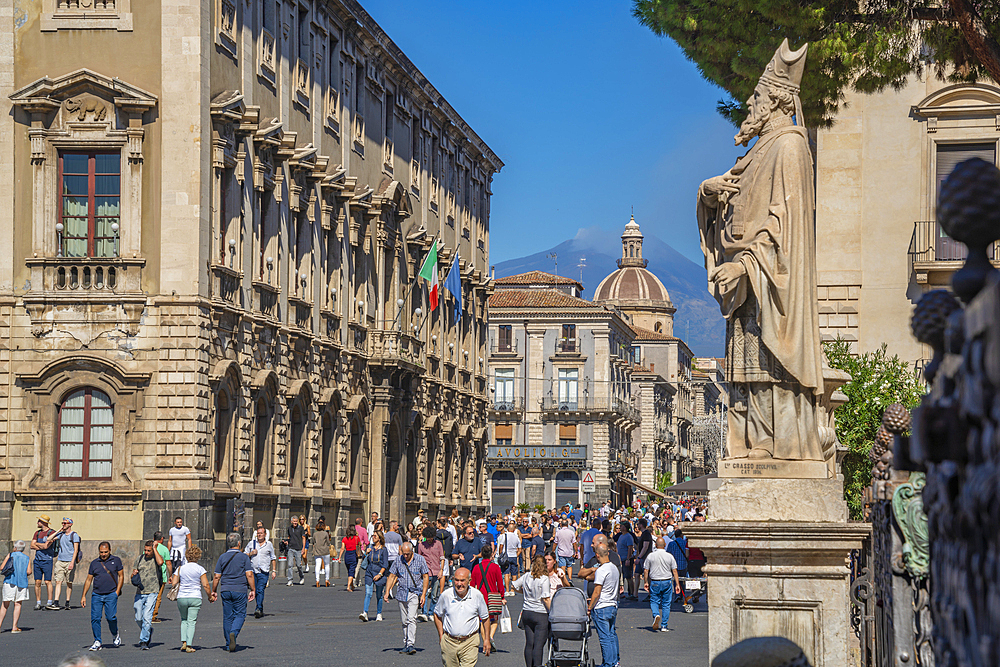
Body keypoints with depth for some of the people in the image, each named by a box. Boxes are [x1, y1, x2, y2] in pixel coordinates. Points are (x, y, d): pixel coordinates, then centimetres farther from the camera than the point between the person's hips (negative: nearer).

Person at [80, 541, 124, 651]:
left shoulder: (116, 560, 6)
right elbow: (88, 580, 14)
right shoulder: (94, 563, 10)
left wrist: (117, 592, -2)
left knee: (110, 617, -13)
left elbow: (121, 576, 8)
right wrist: (83, 596, 8)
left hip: (111, 594, -3)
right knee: (95, 618, -6)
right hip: (97, 595, 3)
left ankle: (116, 635, 16)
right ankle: (97, 642, 3)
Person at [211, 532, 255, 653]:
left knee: (227, 617, 9)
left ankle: (229, 643, 12)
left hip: (225, 590, 3)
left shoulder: (222, 557, 5)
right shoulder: (244, 557, -3)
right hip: (240, 590, -3)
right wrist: (252, 590, -4)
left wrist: (213, 592, 12)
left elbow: (217, 577, 4)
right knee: (240, 615, 3)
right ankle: (233, 633, -25)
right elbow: (249, 575, -9)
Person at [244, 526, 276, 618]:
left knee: (260, 590, -16)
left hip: (264, 572, -3)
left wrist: (273, 571, 8)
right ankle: (261, 612, 16)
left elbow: (273, 558, 14)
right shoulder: (251, 543, 10)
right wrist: (251, 553, -5)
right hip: (253, 571, 3)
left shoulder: (269, 544, 8)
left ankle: (258, 609, -25)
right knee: (255, 591, 5)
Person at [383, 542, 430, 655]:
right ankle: (406, 645, 16)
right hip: (402, 593, 3)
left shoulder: (420, 560, -3)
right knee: (404, 621, 7)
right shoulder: (398, 560, 4)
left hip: (415, 593, -3)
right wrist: (387, 592, 1)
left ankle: (411, 644, -21)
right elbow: (392, 576, 10)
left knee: (411, 618, -17)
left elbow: (426, 577, -1)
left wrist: (423, 594, -7)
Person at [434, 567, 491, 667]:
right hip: (449, 642, 1)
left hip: (470, 643, -1)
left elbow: (485, 618, 8)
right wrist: (441, 635, 7)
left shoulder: (477, 595, -4)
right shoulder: (446, 595, -5)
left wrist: (487, 640, 8)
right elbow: (437, 615, 13)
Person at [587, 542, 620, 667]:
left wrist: (589, 608, -9)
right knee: (611, 635, 17)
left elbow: (596, 593, -18)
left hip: (601, 608, -8)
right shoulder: (614, 568, 8)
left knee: (604, 638, -3)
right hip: (613, 606, 8)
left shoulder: (601, 570, -19)